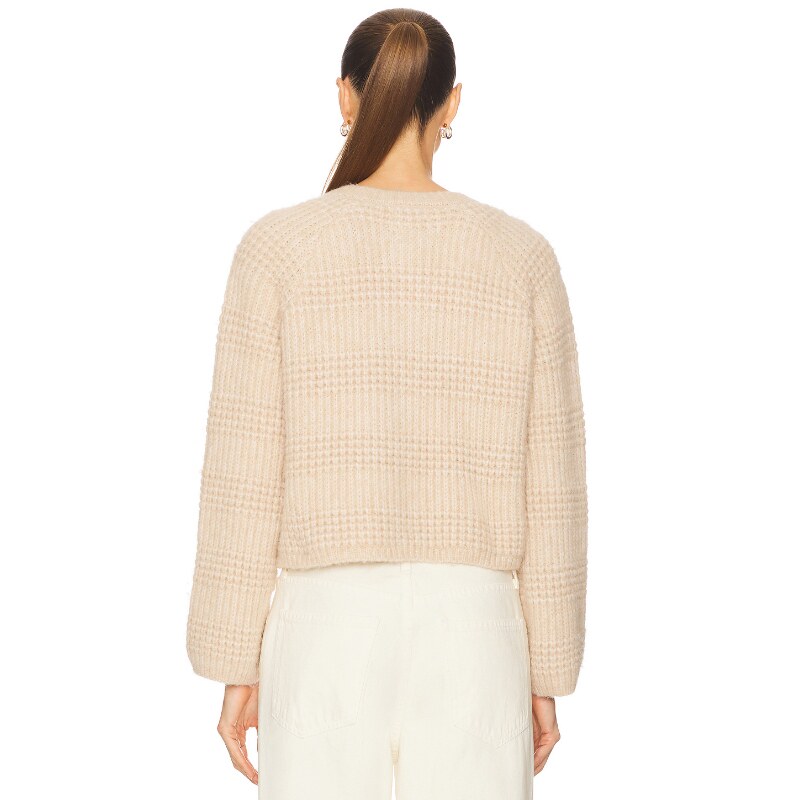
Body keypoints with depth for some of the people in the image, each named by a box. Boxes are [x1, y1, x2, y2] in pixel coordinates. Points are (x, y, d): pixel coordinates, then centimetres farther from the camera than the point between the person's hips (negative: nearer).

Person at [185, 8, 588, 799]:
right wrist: (547, 675, 10)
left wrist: (235, 667, 3)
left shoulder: (278, 247, -6)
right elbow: (549, 490, 1)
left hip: (328, 643, -1)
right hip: (471, 644, 1)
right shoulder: (522, 257, 0)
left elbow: (244, 477, -6)